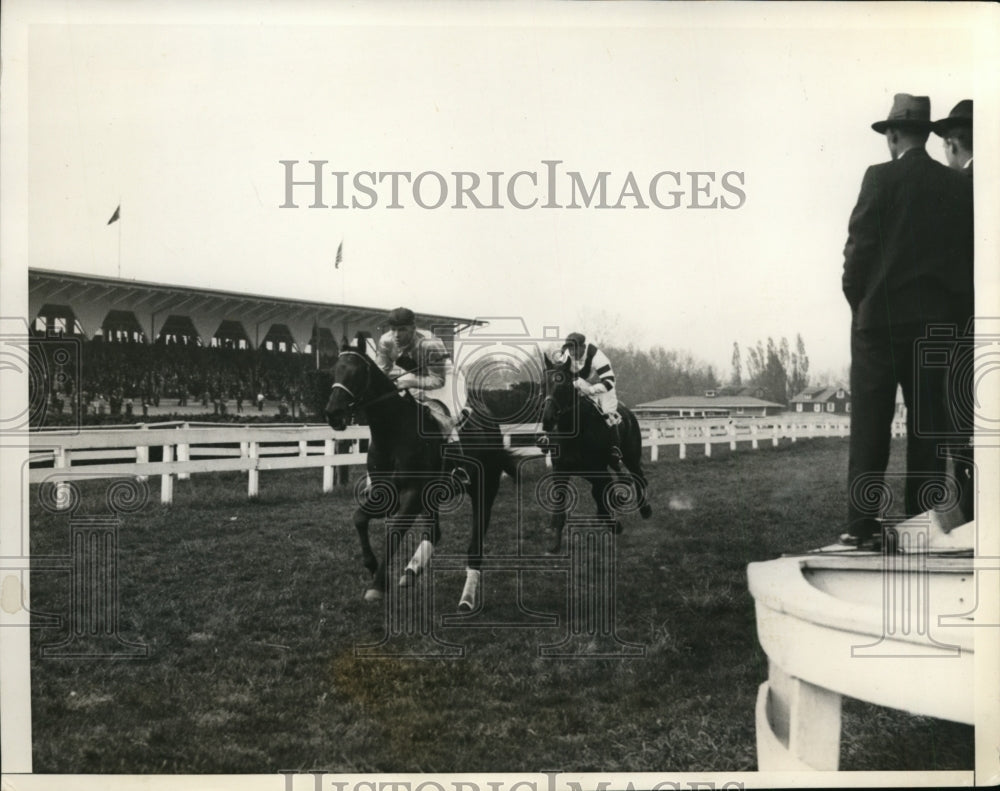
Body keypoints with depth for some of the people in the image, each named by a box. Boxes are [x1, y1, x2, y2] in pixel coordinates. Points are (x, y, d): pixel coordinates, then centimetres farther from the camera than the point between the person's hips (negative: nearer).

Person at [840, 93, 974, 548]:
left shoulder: (881, 178, -5)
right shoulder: (959, 186, 7)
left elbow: (858, 249, -9)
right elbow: (967, 255, 6)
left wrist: (858, 301, 5)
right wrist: (953, 317, 12)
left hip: (881, 318, -4)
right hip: (937, 322, 4)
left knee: (870, 426, -1)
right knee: (928, 426, 7)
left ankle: (861, 525, -2)